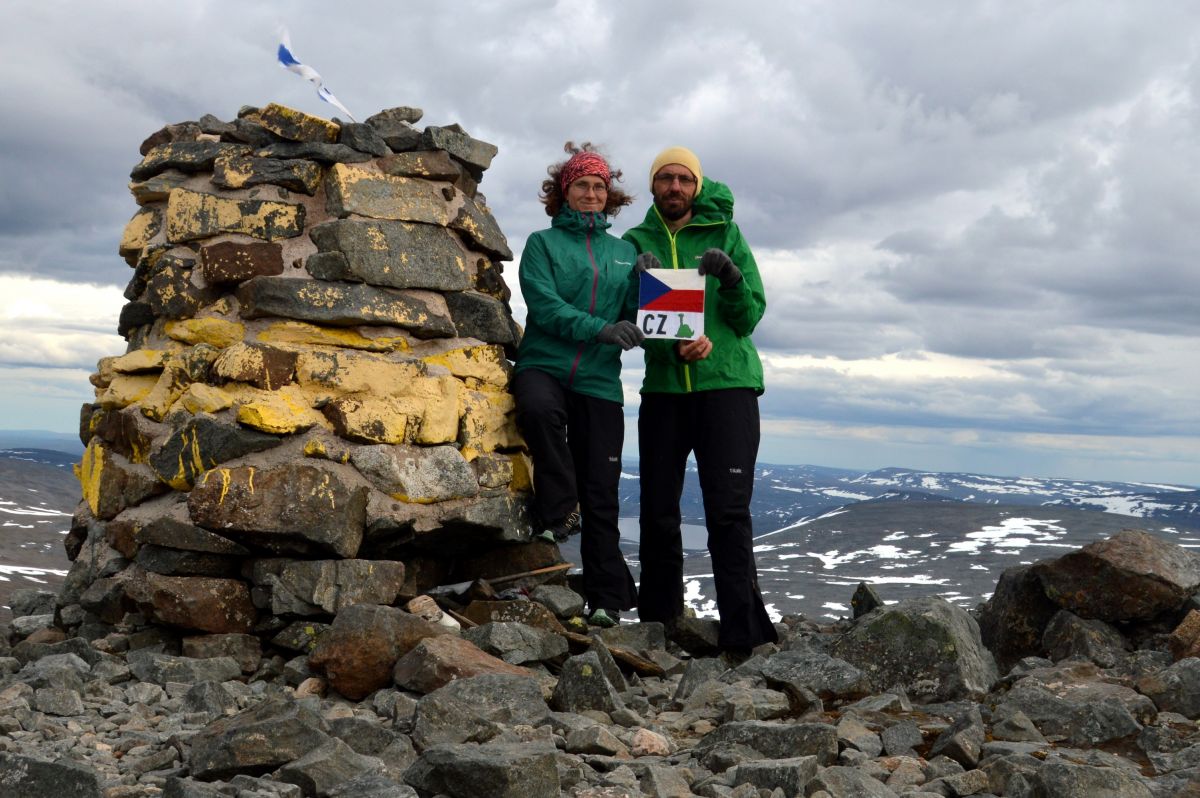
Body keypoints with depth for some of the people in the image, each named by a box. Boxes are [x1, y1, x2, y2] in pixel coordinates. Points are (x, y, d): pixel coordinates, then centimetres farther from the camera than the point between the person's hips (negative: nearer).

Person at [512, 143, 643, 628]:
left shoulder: (624, 252, 17)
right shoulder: (543, 243, 7)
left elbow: (635, 316, 8)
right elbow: (544, 305, -8)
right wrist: (600, 328, -21)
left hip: (599, 379, 3)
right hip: (544, 364, -2)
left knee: (601, 491, 0)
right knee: (538, 408, -38)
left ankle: (607, 597, 8)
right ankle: (557, 512, -19)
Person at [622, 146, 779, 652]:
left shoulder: (725, 234, 7)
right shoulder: (636, 243, 10)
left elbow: (750, 317, 3)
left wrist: (731, 279, -17)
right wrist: (674, 345, -20)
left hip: (727, 385, -2)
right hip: (663, 388, 2)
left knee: (728, 512, -10)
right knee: (658, 513, 6)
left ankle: (742, 633, -10)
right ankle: (657, 620, 19)